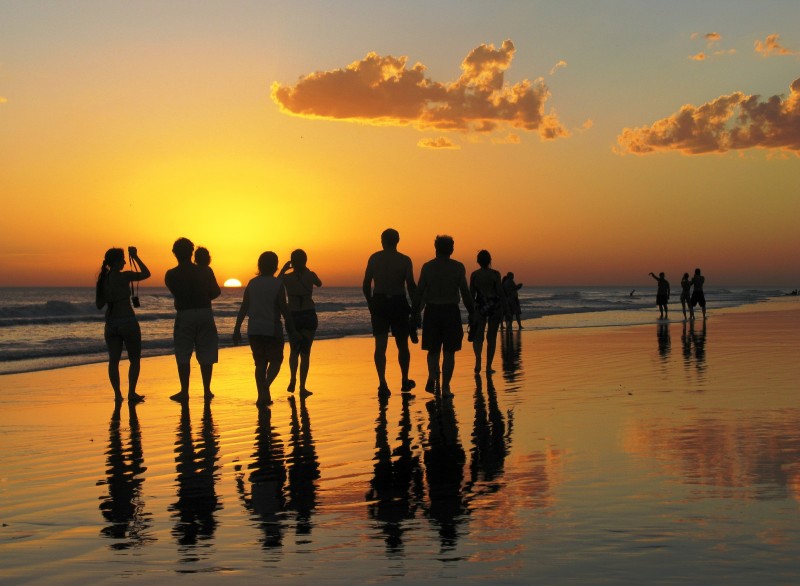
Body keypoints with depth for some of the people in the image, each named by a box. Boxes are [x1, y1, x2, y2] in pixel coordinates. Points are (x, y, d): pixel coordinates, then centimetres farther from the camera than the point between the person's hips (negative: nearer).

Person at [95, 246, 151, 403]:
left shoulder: (102, 280, 4)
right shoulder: (124, 276, -13)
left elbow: (99, 305, 10)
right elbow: (146, 274, -1)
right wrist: (135, 257, 4)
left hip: (110, 323, 5)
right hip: (127, 321, -5)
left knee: (114, 360, 7)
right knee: (135, 359, 6)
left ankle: (117, 394, 5)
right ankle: (131, 393, 1)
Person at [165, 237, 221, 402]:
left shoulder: (171, 275, -4)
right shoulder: (205, 271, -3)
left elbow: (176, 292, 10)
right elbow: (216, 292, 5)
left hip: (184, 316, -1)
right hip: (205, 313, 1)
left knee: (183, 356, 7)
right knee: (206, 355, 8)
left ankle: (184, 391, 5)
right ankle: (207, 390, 9)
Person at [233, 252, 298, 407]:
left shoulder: (252, 283, 5)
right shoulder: (277, 284, -8)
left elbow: (243, 308, 4)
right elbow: (284, 308, -10)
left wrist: (237, 330, 8)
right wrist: (291, 330, -2)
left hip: (254, 330, 4)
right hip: (272, 330, -4)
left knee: (260, 363, 13)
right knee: (275, 360, 10)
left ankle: (262, 396, 9)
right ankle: (265, 386, -15)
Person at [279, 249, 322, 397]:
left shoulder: (286, 277, -7)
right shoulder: (310, 276, -7)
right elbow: (319, 284, 16)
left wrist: (283, 270, 16)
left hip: (293, 316, 1)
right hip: (309, 316, -1)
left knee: (294, 350, 21)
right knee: (305, 352, 5)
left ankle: (293, 379, 3)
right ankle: (302, 387, 1)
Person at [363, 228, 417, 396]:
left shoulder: (374, 258, 3)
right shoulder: (404, 260, -4)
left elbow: (366, 285, 4)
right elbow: (411, 286, -8)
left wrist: (371, 304, 17)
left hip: (378, 302, 1)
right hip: (398, 303, -1)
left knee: (380, 345, -1)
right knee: (402, 345, 14)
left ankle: (382, 383, -15)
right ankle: (405, 381, 27)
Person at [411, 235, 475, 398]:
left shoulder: (427, 266, 1)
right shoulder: (458, 267, -1)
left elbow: (419, 291, -1)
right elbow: (465, 292, -3)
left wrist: (415, 312, 5)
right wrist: (471, 313, 5)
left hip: (432, 311, 1)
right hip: (451, 311, -1)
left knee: (433, 349, 12)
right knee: (449, 352, 6)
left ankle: (432, 376, -13)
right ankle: (445, 387, 3)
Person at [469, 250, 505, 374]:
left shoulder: (474, 274, -2)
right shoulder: (495, 274, -6)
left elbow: (471, 294, 1)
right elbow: (500, 293, -6)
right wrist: (503, 310, 3)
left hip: (480, 306, 1)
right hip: (495, 306, -1)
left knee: (478, 336, 6)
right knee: (492, 337, 9)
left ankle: (478, 361, -19)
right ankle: (488, 366, 9)